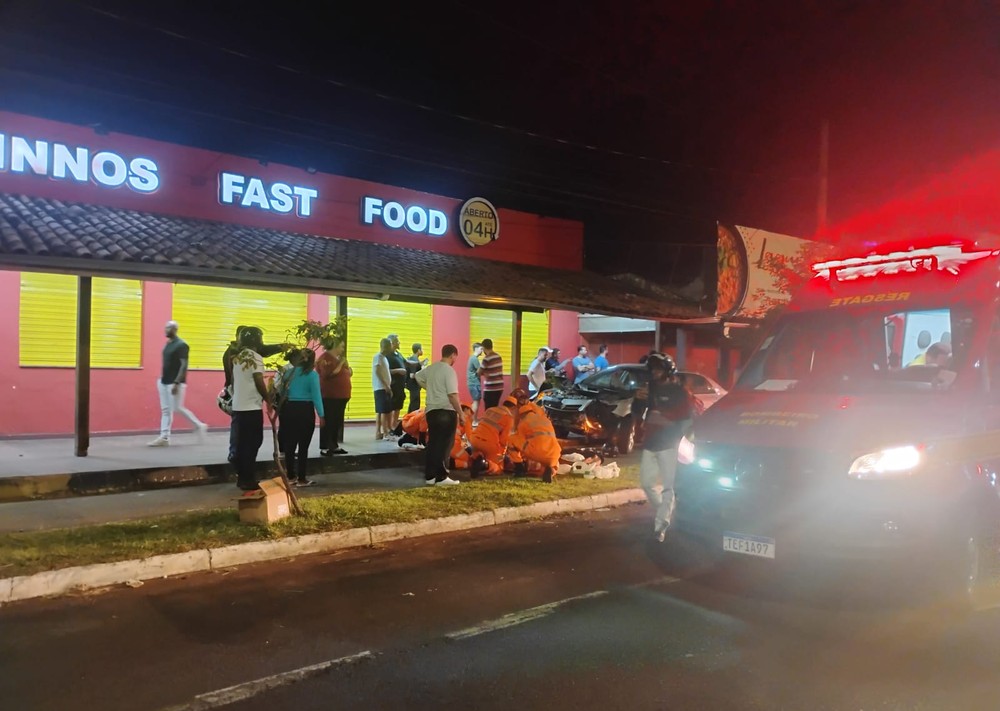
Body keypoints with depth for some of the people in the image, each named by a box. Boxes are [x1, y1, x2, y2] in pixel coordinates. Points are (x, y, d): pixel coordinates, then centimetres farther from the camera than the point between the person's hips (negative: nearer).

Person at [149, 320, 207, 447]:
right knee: (165, 410, 6)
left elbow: (184, 365, -18)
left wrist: (177, 383, -23)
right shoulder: (168, 344, 13)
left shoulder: (181, 345, -14)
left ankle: (199, 426, 10)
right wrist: (161, 378, 16)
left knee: (178, 408, -5)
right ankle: (164, 437, 6)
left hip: (175, 383, -9)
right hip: (164, 382, 9)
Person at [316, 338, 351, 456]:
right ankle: (324, 448, -2)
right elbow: (330, 374, -24)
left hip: (340, 396, 9)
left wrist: (347, 369, 0)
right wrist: (340, 364, -19)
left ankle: (334, 446, 18)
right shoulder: (325, 358, -12)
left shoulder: (337, 358, 16)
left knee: (337, 422, 11)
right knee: (328, 422, -6)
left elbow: (344, 374, 21)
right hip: (330, 396, -9)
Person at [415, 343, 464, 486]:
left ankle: (430, 476, 15)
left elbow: (418, 377, 30)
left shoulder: (431, 368, 10)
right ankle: (441, 477, 1)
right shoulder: (449, 370, -14)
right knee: (444, 445, -1)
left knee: (432, 444, 11)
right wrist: (461, 414, -13)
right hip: (446, 412, -7)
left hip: (431, 411, 8)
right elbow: (452, 395, -19)